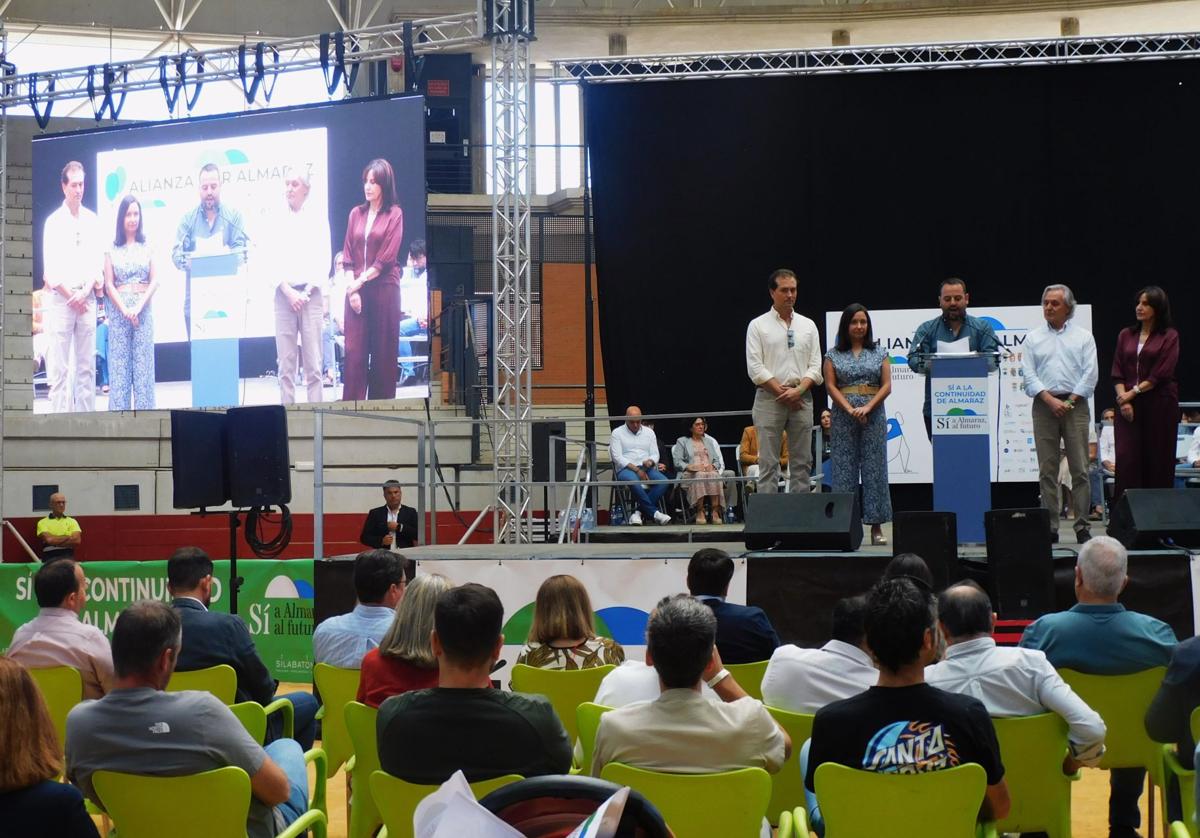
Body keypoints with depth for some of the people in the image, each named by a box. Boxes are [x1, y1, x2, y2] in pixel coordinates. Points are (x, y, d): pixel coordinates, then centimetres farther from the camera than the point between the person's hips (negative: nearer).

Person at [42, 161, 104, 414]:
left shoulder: (92, 220, 10)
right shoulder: (54, 221, 0)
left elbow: (97, 260, 8)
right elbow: (51, 268, -3)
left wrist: (85, 292, -5)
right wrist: (71, 297, -7)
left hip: (86, 298, 3)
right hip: (59, 298, -3)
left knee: (86, 365, 3)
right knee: (59, 367, -5)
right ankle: (60, 416, -5)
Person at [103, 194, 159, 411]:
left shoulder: (147, 247, 6)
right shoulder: (112, 249, 4)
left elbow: (154, 281, 3)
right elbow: (109, 284, 1)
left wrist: (139, 307, -9)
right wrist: (124, 309, -10)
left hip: (143, 308, 1)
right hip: (118, 308, 0)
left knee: (143, 361, 0)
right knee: (119, 361, 0)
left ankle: (144, 411, 3)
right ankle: (119, 411, 3)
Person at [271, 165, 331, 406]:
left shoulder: (318, 216, 6)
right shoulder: (278, 221, 11)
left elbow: (323, 260, 2)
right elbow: (274, 261, 7)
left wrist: (307, 291, -7)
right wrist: (288, 291, -7)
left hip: (311, 293, -2)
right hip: (284, 293, 2)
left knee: (313, 362, -5)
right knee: (286, 361, -1)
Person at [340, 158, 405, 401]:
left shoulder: (394, 214, 1)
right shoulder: (356, 213, 12)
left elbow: (386, 258, -5)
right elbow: (348, 255, 8)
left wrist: (361, 281, -7)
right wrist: (352, 289, -3)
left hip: (383, 288, -3)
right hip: (356, 290, 3)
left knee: (383, 351, 0)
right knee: (353, 350, -3)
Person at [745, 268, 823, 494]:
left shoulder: (808, 325, 12)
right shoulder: (758, 325, 2)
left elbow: (815, 366, 7)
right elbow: (755, 367, -5)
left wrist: (798, 390, -10)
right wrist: (782, 392, -11)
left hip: (801, 398, 4)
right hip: (769, 399, -3)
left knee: (802, 463, 3)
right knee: (768, 464, -5)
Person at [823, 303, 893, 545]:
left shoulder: (879, 353, 8)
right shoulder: (833, 355, 7)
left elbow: (886, 385, 2)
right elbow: (830, 386, 0)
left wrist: (867, 407, -11)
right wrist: (850, 410, -12)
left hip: (873, 415, 0)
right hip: (843, 416, 0)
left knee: (874, 469, -1)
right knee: (844, 470, -1)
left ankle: (876, 527, 1)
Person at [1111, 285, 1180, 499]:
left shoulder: (1169, 337, 2)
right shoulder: (1126, 335, 14)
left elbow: (1161, 374, -7)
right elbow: (1117, 373, 8)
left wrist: (1134, 392, -10)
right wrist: (1123, 399, -6)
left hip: (1159, 404, -3)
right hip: (1128, 405, 3)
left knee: (1158, 461, -1)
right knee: (1126, 459, -6)